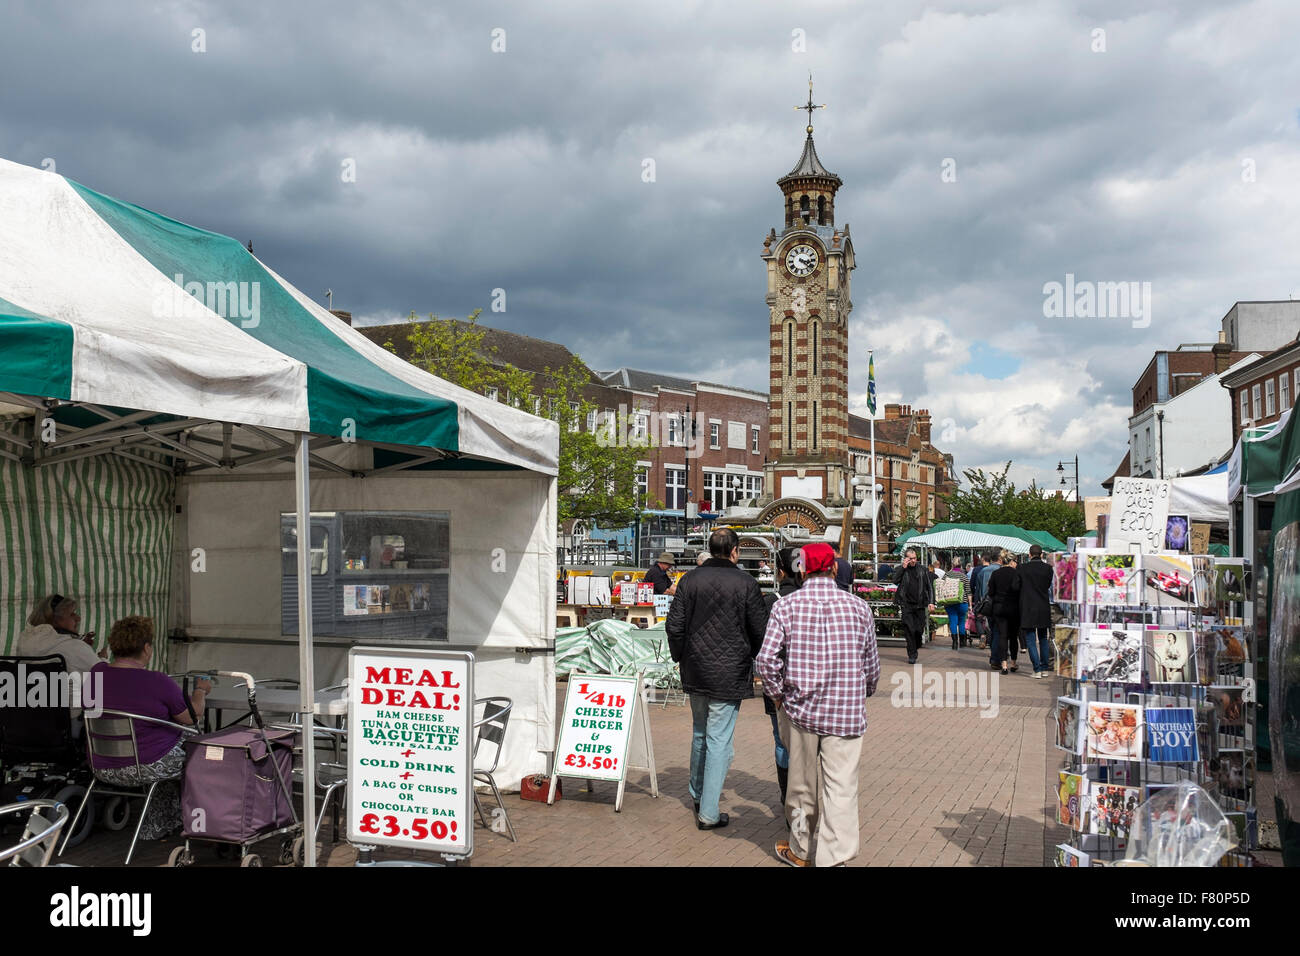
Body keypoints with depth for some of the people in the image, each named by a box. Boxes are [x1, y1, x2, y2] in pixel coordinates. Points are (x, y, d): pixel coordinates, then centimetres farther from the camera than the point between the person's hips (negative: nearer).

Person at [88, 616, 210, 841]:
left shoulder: (97, 673, -4)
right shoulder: (158, 682, -21)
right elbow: (192, 717, -7)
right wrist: (200, 691, 12)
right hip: (148, 768, -7)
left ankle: (157, 828, 31)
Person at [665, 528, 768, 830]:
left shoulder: (691, 579, -1)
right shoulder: (745, 583, -10)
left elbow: (674, 625, 0)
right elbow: (760, 630, -5)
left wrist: (681, 657, 15)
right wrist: (747, 656, 14)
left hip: (695, 671, 4)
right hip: (729, 674, -4)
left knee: (700, 734, 21)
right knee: (719, 740, 1)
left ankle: (697, 795, 35)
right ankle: (708, 812, 3)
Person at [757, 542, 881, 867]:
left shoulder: (785, 606, -4)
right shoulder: (858, 607, -1)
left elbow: (766, 659, -9)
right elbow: (872, 663, 6)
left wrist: (778, 695, 7)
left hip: (801, 709, 1)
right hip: (847, 713, -1)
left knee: (803, 784, 15)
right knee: (841, 788, 3)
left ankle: (799, 851, 30)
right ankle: (834, 858, 1)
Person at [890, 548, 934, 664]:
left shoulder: (922, 570, 10)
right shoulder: (900, 569, 6)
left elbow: (929, 587, 12)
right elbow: (894, 579, -13)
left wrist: (931, 602, 2)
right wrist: (903, 567, -12)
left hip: (920, 605, 2)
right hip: (906, 605, -2)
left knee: (919, 630, 1)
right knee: (909, 630, -7)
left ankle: (915, 648, 27)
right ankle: (912, 655, 2)